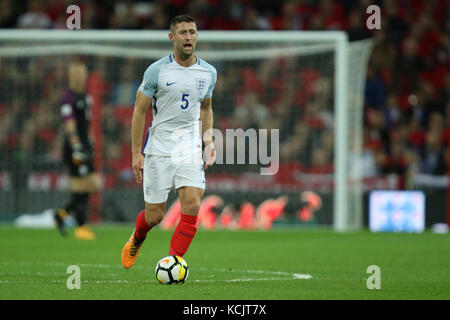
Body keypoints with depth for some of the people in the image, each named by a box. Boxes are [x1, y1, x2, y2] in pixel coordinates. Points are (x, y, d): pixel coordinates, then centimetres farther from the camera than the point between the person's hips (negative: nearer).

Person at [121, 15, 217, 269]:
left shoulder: (208, 72, 5)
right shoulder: (156, 71, -7)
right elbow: (140, 110, -2)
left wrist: (208, 142, 9)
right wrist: (136, 153, -5)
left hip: (190, 149, 3)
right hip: (158, 148, -2)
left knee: (192, 205, -18)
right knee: (154, 216, 2)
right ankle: (137, 239, 38)